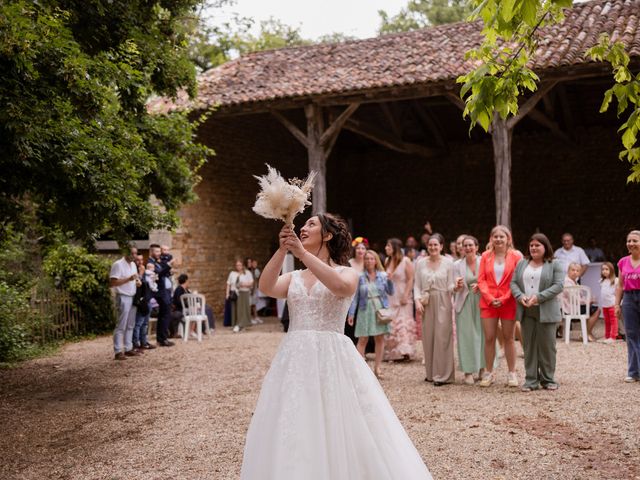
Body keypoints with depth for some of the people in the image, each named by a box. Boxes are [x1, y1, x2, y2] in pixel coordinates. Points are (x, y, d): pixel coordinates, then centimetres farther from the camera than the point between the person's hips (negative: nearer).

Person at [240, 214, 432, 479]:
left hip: (332, 358, -3)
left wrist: (302, 253, -23)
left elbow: (341, 287, -22)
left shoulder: (347, 272, 3)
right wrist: (281, 250, -16)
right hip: (295, 359, 4)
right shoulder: (294, 278, 14)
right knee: (293, 436, 4)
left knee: (338, 429, 0)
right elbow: (265, 287, -6)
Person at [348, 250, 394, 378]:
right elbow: (355, 296, 1)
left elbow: (390, 292, 0)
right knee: (362, 340, -4)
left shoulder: (383, 275, 4)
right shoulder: (360, 277, 0)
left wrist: (389, 280, -16)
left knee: (380, 339, 5)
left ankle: (377, 368, 14)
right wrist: (351, 313, -3)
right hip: (365, 311, -2)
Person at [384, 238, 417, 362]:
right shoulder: (387, 261, 11)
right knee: (391, 324, 2)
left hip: (403, 297, -5)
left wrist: (406, 296, -15)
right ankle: (393, 353, 7)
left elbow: (410, 279, -9)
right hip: (390, 297, 5)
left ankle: (405, 351, -8)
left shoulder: (406, 261, -5)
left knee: (404, 322, -7)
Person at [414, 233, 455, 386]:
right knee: (428, 337, 6)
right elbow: (417, 284, 7)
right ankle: (431, 373, 18)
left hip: (443, 303, -3)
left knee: (442, 337, -4)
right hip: (426, 303, 3)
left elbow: (450, 286, 1)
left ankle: (442, 374, 3)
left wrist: (455, 287, -18)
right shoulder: (421, 262, 7)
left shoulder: (448, 262, -1)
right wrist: (417, 300, -4)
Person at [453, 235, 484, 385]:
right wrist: (458, 286, -21)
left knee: (482, 334, 1)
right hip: (464, 304, 0)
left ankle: (482, 368, 14)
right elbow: (455, 289, 1)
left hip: (481, 303, 0)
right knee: (466, 336, -1)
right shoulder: (457, 265, 4)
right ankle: (468, 371, 2)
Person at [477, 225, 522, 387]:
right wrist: (489, 298, -9)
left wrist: (503, 299, -11)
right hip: (488, 302, 2)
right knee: (489, 338, 2)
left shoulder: (516, 256, 0)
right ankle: (489, 373, 11)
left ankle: (512, 374, 15)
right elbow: (481, 279, 4)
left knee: (508, 338, 6)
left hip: (508, 302, -2)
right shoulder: (486, 256, 7)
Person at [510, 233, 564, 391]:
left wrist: (538, 297, -17)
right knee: (529, 345, 5)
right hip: (526, 311, 3)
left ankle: (548, 379, 14)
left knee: (547, 345, 2)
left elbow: (558, 286, -8)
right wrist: (520, 296, -10)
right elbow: (513, 282, 10)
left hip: (546, 311, -3)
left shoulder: (554, 264, 2)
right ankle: (531, 380, 11)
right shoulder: (522, 263, 14)